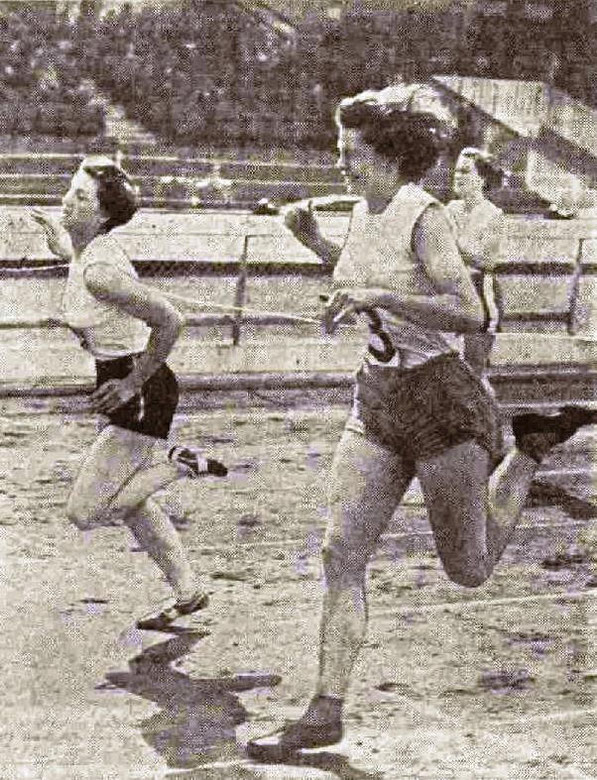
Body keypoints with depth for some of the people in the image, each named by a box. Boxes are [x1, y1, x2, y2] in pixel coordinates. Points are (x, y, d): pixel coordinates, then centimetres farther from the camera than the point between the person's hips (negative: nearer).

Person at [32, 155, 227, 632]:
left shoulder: (100, 272, -26)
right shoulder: (88, 250, 2)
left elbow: (169, 320, -30)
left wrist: (133, 383, -22)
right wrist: (58, 240, 27)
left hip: (143, 396, -10)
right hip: (125, 383, 10)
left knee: (84, 513, -6)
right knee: (128, 500, 22)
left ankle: (180, 464, 2)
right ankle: (188, 593, 34)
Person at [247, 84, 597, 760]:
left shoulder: (424, 218, -17)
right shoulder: (364, 212, 6)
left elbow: (469, 315, -27)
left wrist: (375, 295, -30)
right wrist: (312, 239, 12)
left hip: (440, 402, -7)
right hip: (377, 401, 7)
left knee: (468, 570, 8)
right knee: (340, 552, -4)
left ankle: (530, 449, 29)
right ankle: (325, 712, 1)